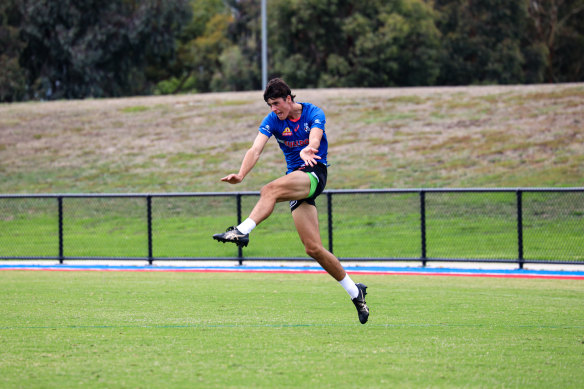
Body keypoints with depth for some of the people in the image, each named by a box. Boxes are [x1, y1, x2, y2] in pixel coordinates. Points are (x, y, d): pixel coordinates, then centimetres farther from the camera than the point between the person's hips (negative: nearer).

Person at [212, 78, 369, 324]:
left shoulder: (314, 114, -6)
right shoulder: (272, 121, 4)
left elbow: (315, 139, -27)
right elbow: (256, 149, -11)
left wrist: (308, 150, -51)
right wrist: (241, 174, -30)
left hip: (315, 173, -5)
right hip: (297, 179, 5)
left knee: (270, 190, -34)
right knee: (313, 248, -3)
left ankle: (243, 231, -48)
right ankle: (355, 292, 7)